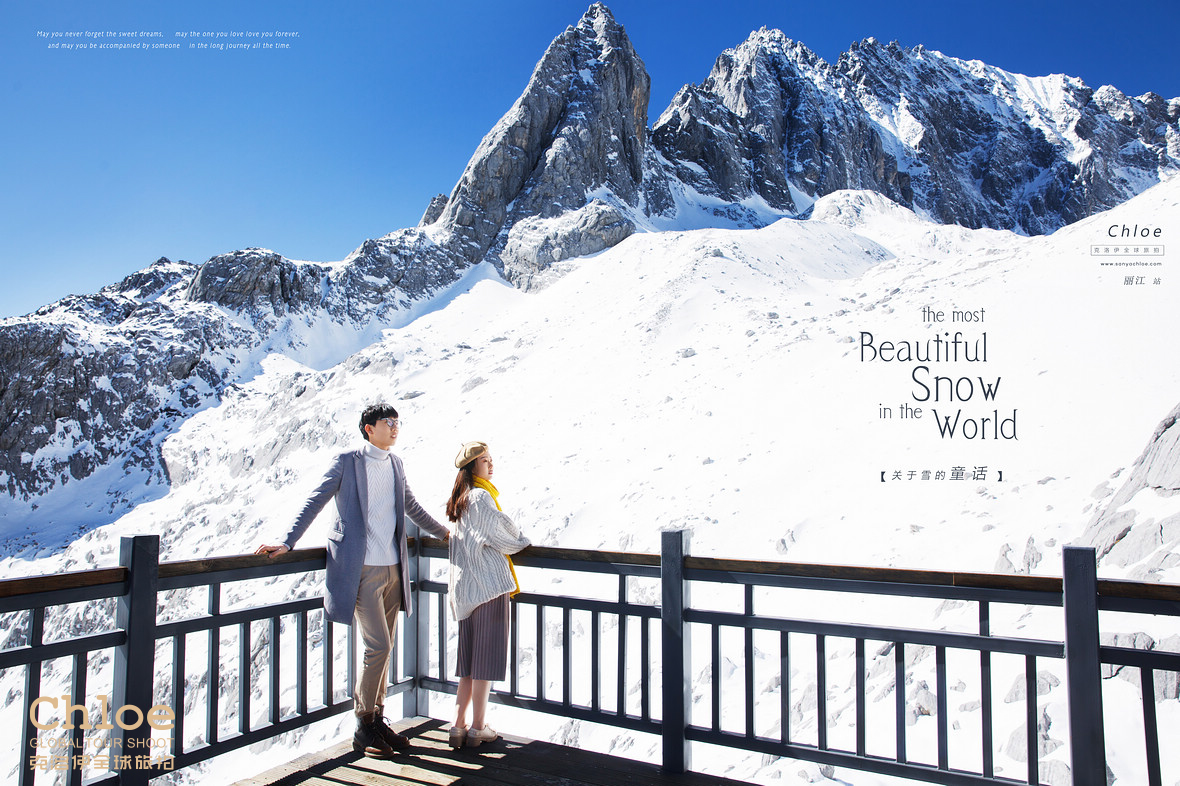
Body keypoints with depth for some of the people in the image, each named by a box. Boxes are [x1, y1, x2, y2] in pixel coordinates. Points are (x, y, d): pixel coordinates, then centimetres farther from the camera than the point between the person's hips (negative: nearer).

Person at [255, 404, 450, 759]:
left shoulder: (395, 464, 13)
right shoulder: (347, 461, -3)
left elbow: (411, 507, 26)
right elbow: (314, 502, -6)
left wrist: (442, 532, 34)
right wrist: (287, 542, -14)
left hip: (392, 568, 6)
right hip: (362, 569, -6)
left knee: (384, 649, 11)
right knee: (378, 647, -8)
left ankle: (377, 720, 25)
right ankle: (364, 729, 9)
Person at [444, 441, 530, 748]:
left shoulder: (460, 499, 15)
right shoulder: (482, 497, -13)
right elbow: (500, 535, -12)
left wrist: (513, 540, 18)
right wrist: (521, 541, 7)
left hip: (465, 585, 9)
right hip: (489, 582, -9)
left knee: (470, 656, 13)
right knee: (487, 655, 0)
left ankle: (458, 725, 15)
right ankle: (478, 728, 8)